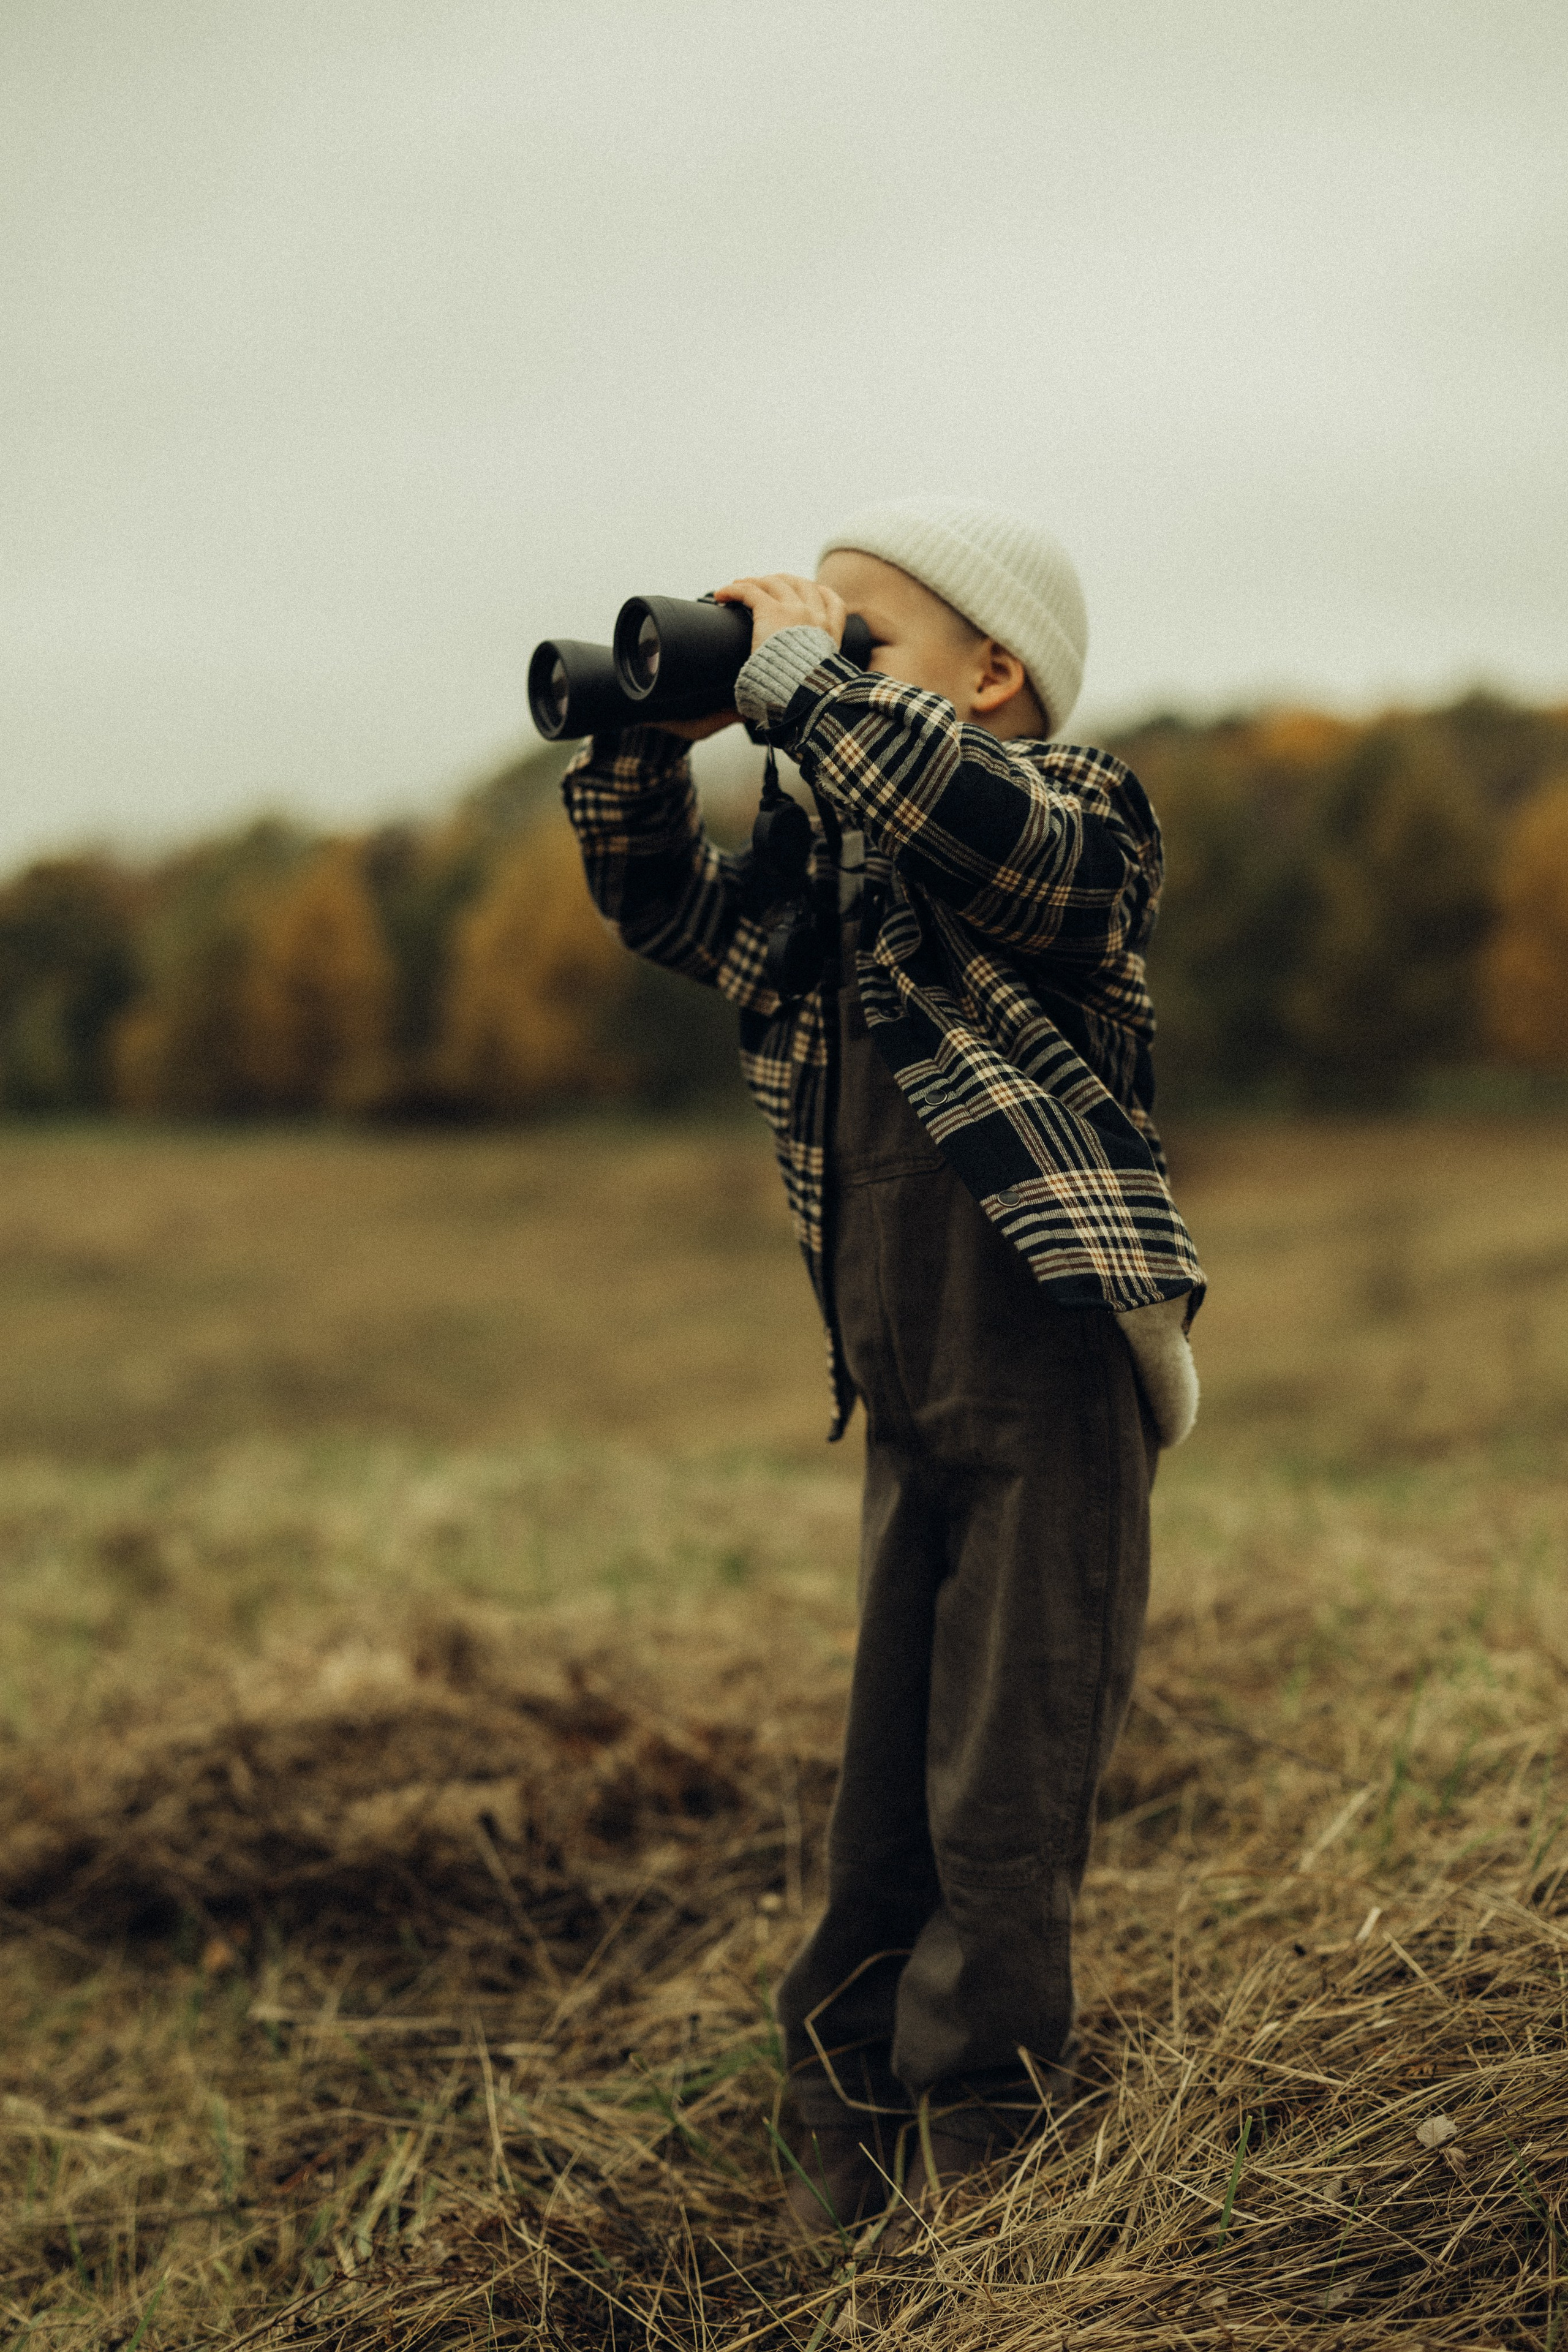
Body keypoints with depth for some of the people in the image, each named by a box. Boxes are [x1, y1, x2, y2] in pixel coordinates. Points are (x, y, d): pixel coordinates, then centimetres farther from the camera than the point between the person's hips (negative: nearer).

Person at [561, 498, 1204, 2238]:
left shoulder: (1076, 814, -7)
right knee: (878, 1818, 13)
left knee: (1004, 1817, 0)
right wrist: (645, 733, 8)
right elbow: (652, 891, 26)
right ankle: (839, 2185, 25)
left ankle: (975, 2194, 14)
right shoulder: (816, 888, 14)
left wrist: (796, 674, -17)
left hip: (1054, 1392, -7)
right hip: (907, 1418, 7)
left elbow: (958, 811, -30)